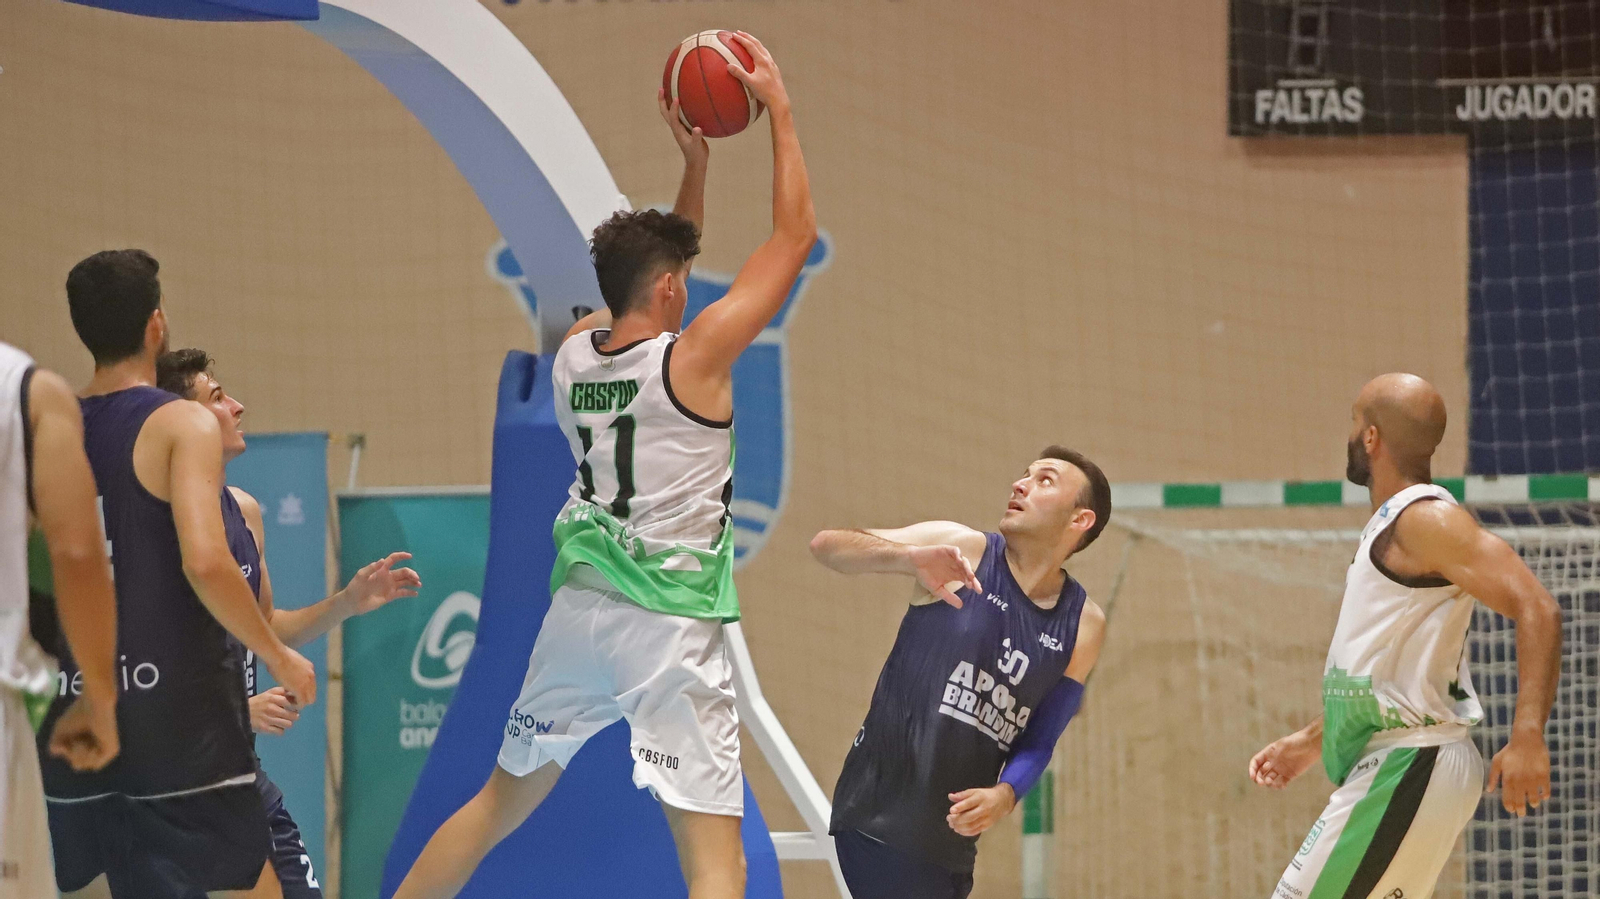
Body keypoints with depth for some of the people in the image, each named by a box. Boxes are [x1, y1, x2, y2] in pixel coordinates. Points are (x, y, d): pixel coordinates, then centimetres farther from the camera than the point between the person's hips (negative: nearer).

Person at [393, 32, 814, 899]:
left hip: (579, 605, 7)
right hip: (671, 624, -7)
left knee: (501, 801, 22)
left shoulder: (574, 350, 4)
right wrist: (778, 109, 0)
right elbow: (793, 236, -7)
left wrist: (695, 159, 20)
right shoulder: (694, 356, -13)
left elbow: (651, 273, 25)